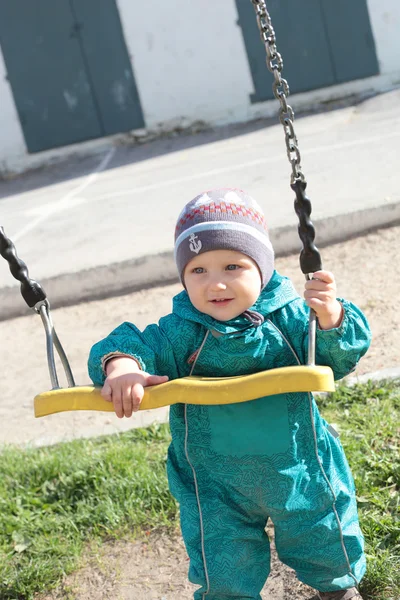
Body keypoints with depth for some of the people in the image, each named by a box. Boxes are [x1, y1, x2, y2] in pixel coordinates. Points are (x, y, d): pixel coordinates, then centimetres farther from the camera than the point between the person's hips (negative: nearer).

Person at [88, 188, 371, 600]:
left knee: (328, 550, 25)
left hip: (299, 472, 1)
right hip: (216, 490, -1)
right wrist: (119, 364, -43)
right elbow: (134, 345, -20)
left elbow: (338, 358, -14)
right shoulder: (177, 334, -15)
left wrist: (331, 319, -35)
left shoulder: (289, 316, -15)